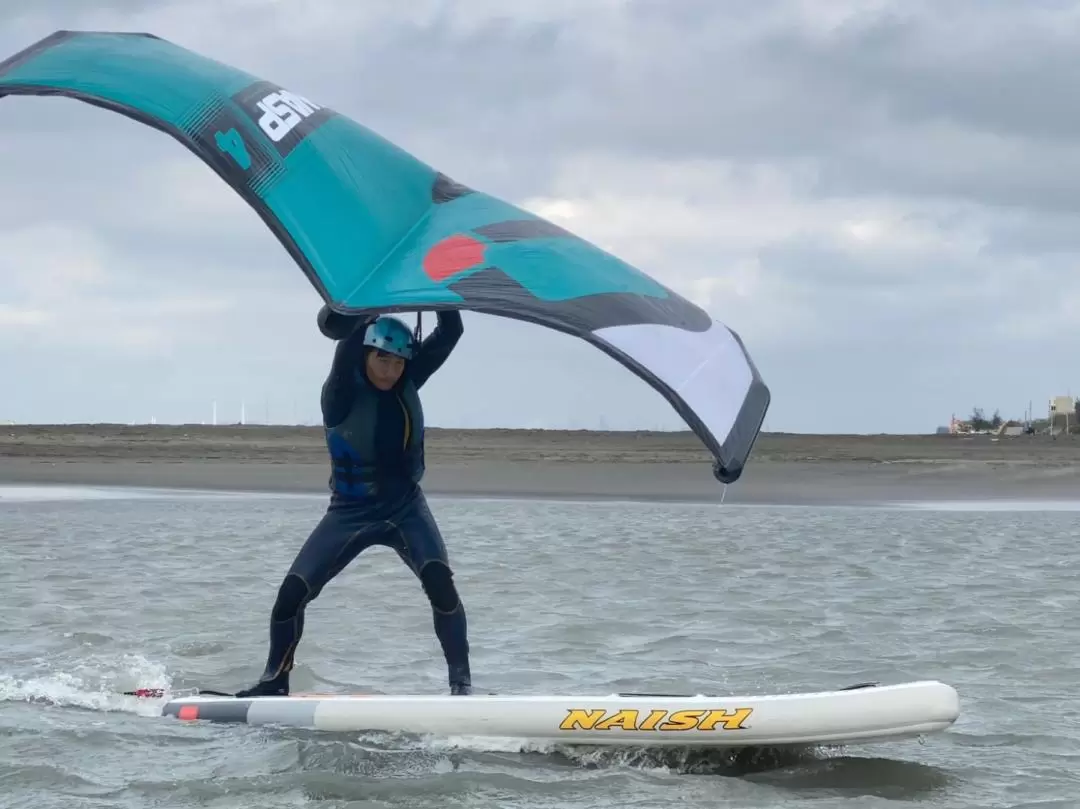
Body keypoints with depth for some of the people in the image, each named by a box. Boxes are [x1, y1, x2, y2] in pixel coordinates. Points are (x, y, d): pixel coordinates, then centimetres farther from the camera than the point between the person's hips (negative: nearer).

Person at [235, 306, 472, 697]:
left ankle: (461, 682, -15)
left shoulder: (406, 383, -4)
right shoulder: (341, 393, -16)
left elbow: (451, 332, -10)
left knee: (440, 582, -23)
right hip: (349, 513, -2)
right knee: (292, 591, -10)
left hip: (406, 508, 2)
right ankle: (274, 680, 11)